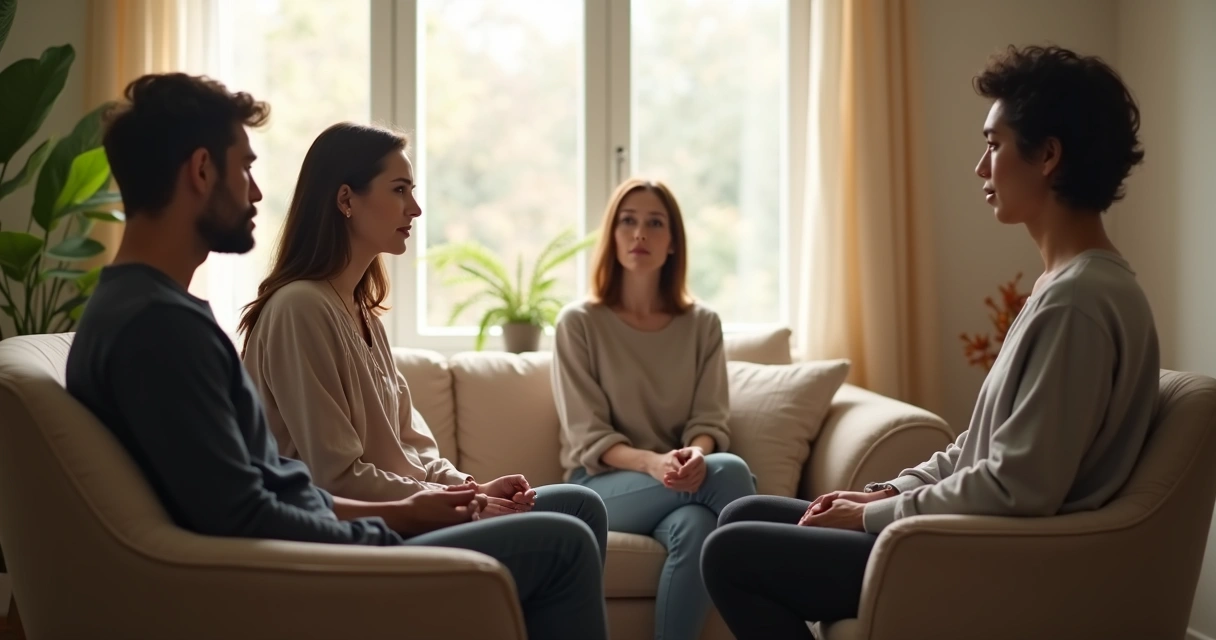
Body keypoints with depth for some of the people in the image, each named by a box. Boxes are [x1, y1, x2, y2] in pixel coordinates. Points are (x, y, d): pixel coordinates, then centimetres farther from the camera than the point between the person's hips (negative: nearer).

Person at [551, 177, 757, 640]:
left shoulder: (702, 325, 8)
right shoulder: (579, 323, -1)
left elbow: (709, 421, 1)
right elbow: (588, 439, -6)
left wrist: (696, 455, -24)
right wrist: (651, 462, -26)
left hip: (683, 477, 3)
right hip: (602, 485, -2)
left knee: (695, 527, -37)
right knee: (729, 470, -32)